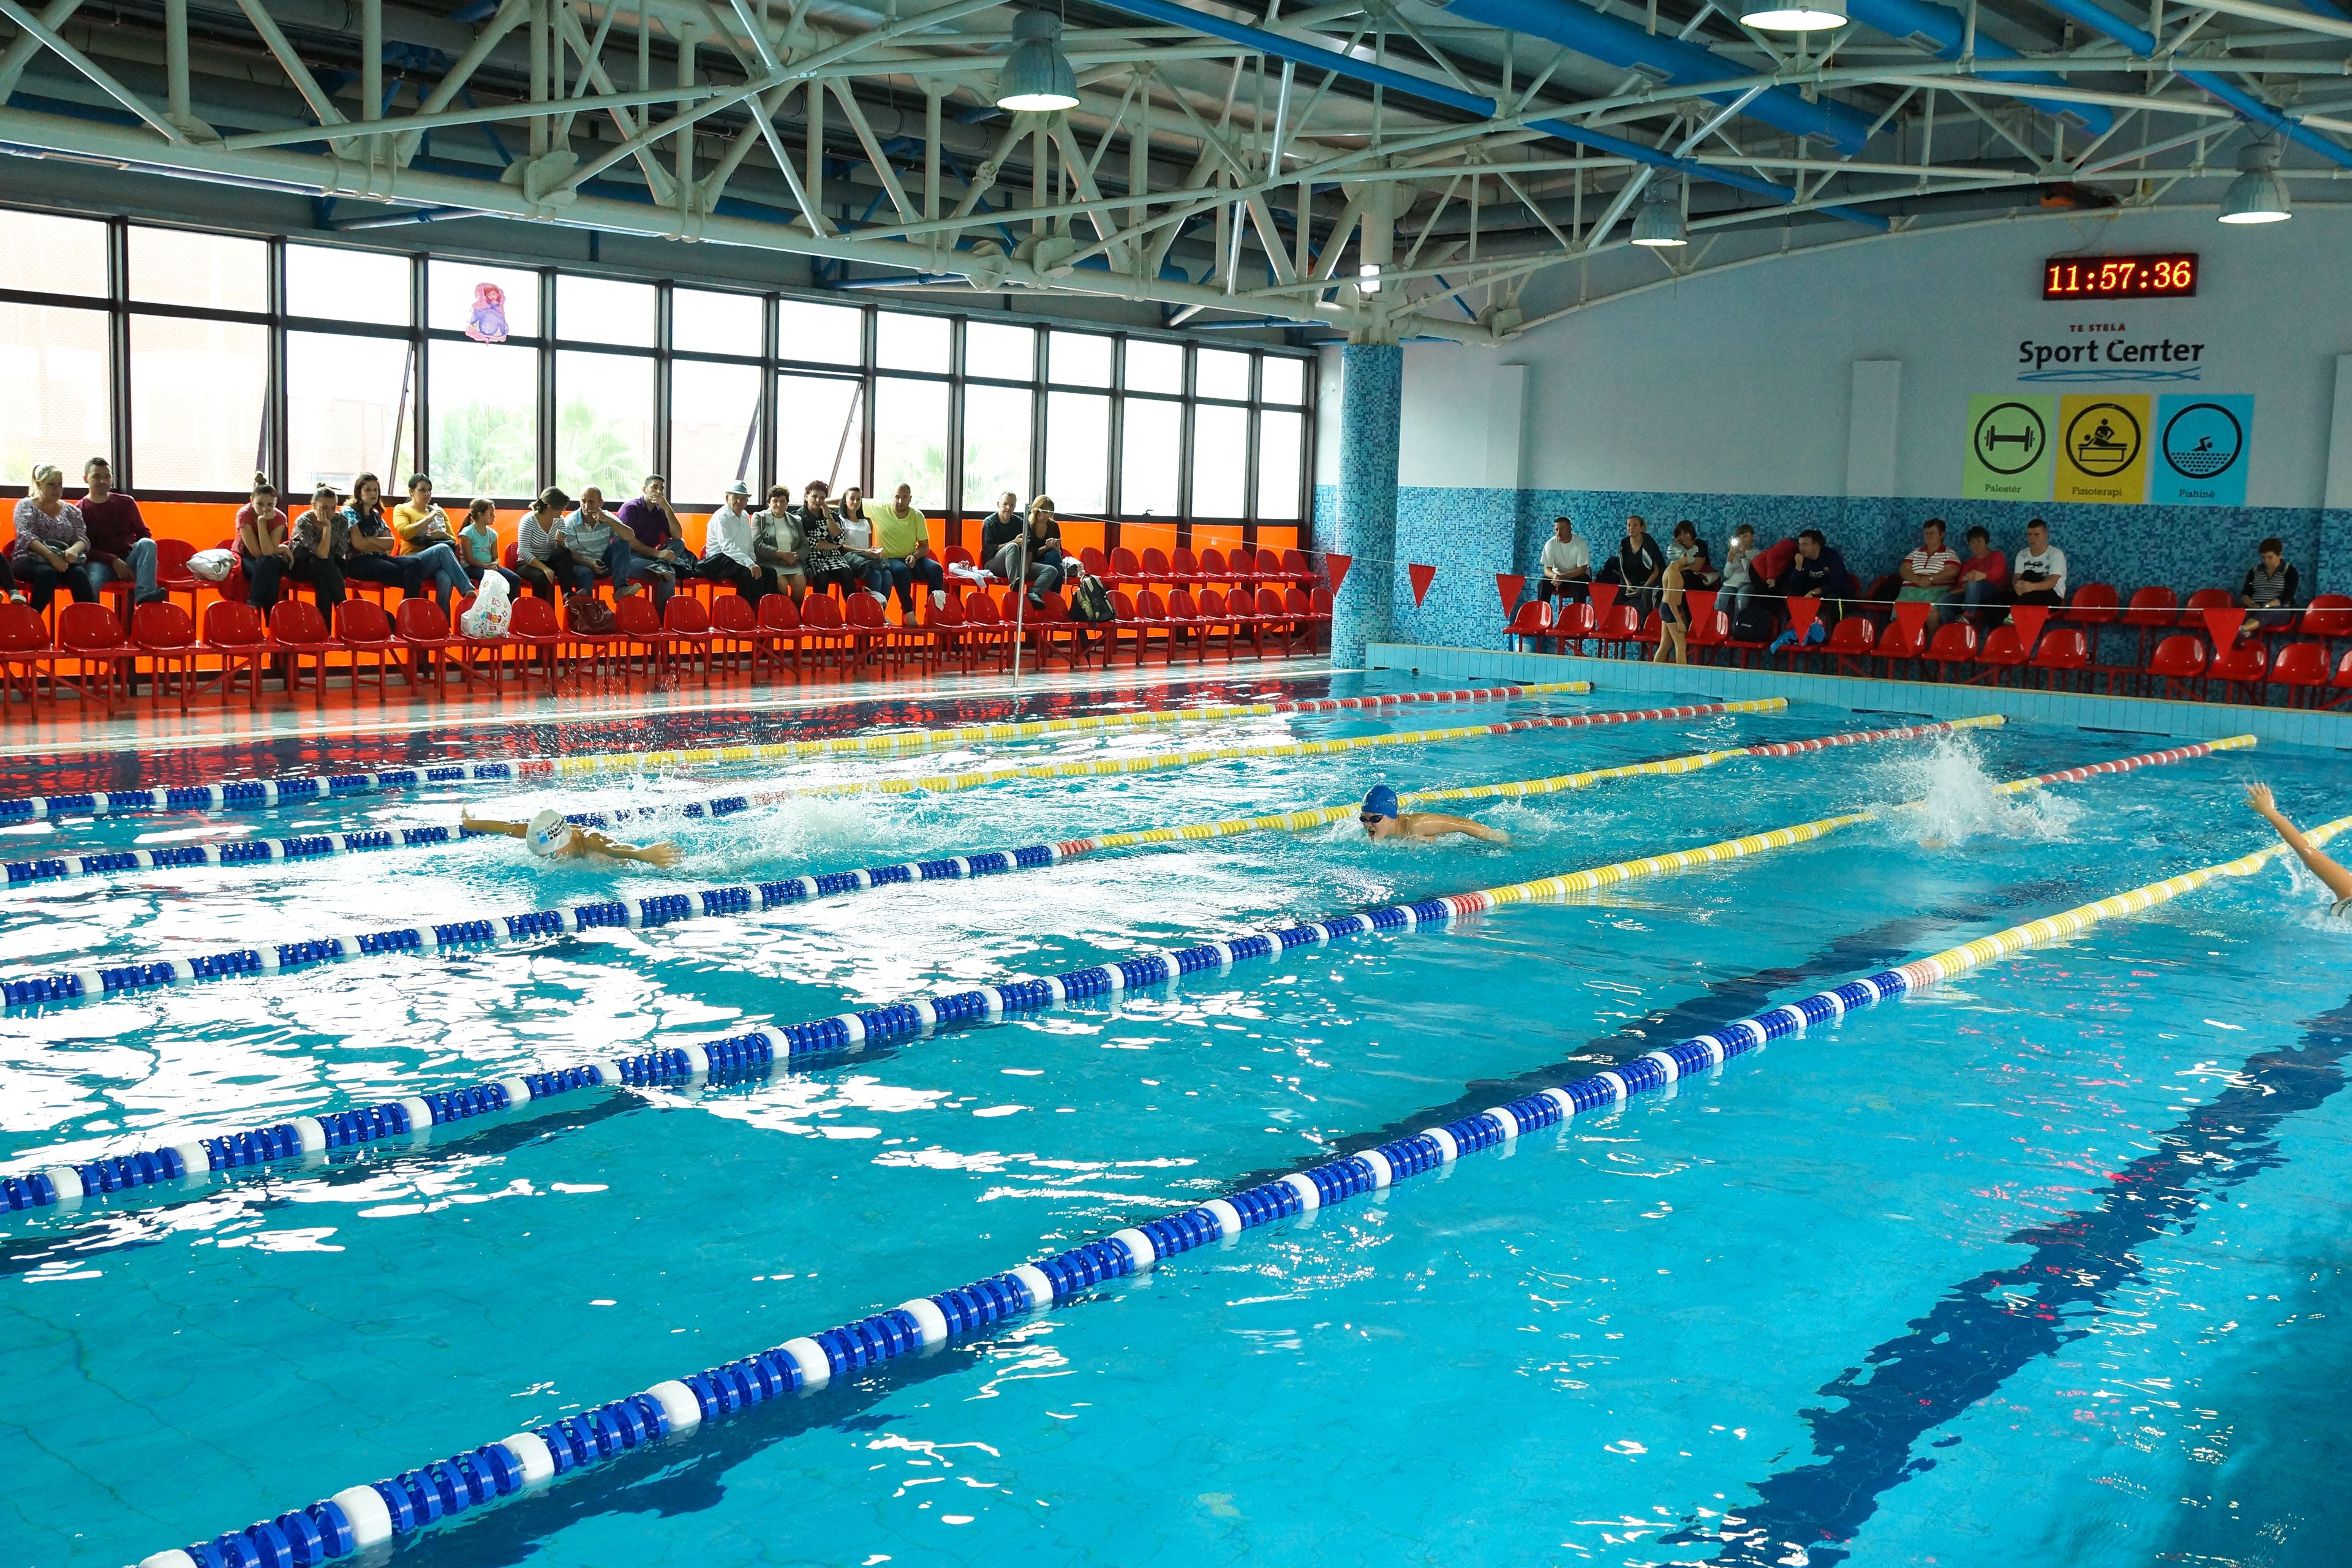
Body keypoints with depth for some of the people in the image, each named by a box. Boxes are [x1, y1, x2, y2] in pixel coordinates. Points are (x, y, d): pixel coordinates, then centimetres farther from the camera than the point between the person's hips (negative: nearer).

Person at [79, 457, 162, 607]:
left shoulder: (126, 503, 12)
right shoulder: (80, 510, 2)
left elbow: (144, 533, 17)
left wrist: (140, 550, -7)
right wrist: (114, 561, -16)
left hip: (128, 560, 3)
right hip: (100, 562, -3)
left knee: (147, 543, -28)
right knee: (93, 579, -38)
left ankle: (145, 593, -44)